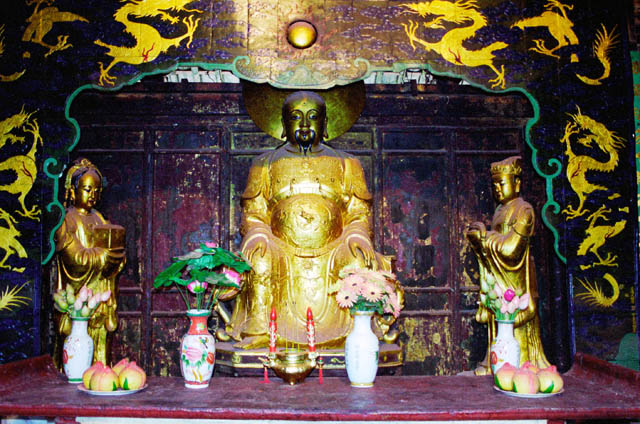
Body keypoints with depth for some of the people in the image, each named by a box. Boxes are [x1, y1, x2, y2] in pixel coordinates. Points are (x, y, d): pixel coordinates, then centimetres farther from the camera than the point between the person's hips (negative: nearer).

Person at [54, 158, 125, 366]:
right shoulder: (66, 221, -3)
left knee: (100, 337, 5)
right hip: (78, 294, -6)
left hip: (101, 292, 6)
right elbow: (76, 257, -15)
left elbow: (117, 258, 12)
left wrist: (115, 254, -6)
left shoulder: (99, 219, 16)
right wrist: (104, 255, -12)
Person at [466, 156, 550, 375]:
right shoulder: (500, 210, 15)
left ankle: (519, 364, 4)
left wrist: (485, 236, -10)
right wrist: (478, 237, 0)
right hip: (497, 277, 8)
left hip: (513, 278, -8)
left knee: (513, 318, -5)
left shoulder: (523, 210, -11)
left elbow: (511, 246, -20)